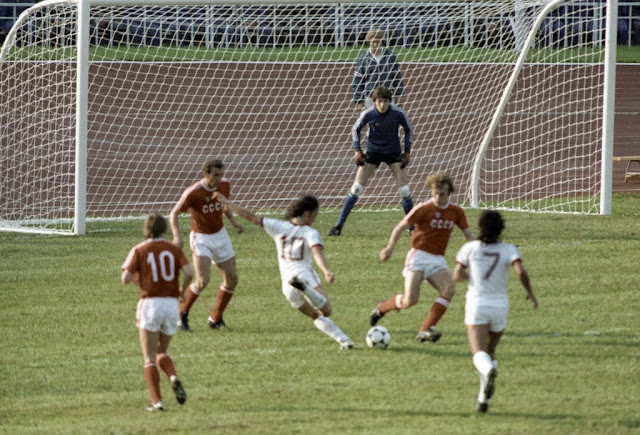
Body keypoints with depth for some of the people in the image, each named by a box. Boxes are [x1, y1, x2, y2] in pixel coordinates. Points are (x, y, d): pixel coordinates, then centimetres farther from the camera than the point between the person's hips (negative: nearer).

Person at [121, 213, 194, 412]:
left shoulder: (139, 250, 1)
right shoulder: (174, 250, 7)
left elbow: (125, 278, -8)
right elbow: (189, 272, -8)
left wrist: (135, 279, 15)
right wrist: (183, 289, 10)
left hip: (150, 304, -3)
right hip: (171, 304, 3)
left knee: (150, 358, 3)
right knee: (162, 352, 20)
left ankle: (156, 401, -9)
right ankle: (174, 378, -10)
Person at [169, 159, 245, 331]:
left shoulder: (224, 185, -6)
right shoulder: (193, 192, -23)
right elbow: (174, 213, -17)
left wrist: (233, 220, 2)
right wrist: (177, 236, -31)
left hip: (220, 236, 6)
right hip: (201, 239, -6)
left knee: (232, 279, 5)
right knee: (203, 280, -21)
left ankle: (216, 319, 20)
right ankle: (182, 313, 2)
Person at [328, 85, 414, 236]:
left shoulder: (398, 114, -16)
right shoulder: (368, 114, -17)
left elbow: (409, 130, 2)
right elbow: (355, 129, 1)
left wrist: (407, 152, -1)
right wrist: (357, 150, -7)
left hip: (393, 153, 0)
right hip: (372, 152, 0)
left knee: (404, 190, -6)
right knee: (357, 188, -7)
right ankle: (339, 225, -2)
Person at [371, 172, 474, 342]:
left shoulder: (456, 212, 6)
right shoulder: (423, 209, -8)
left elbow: (468, 234, 13)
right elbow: (401, 227, -3)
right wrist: (390, 247, -14)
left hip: (438, 260, 4)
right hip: (419, 256, -4)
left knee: (449, 289, -22)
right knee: (410, 300, -14)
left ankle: (425, 330, -20)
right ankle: (381, 308, 19)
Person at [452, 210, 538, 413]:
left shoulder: (470, 248, 0)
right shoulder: (509, 250, -1)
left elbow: (456, 276, -2)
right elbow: (521, 272, -17)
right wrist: (530, 292, -1)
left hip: (476, 305, -2)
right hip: (499, 305, 2)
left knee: (479, 353, -14)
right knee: (490, 351, 23)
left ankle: (489, 371, -50)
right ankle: (484, 398, 18)